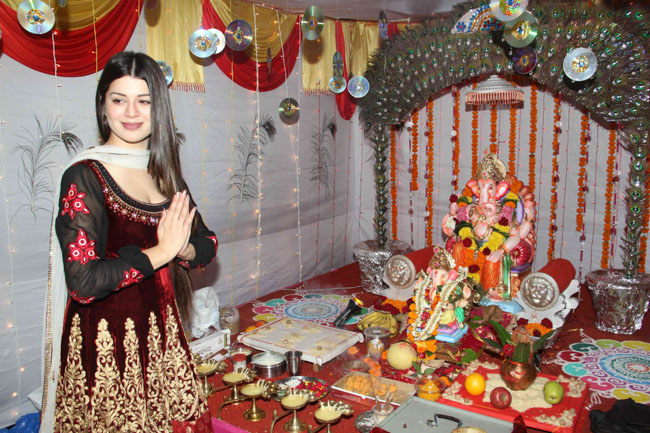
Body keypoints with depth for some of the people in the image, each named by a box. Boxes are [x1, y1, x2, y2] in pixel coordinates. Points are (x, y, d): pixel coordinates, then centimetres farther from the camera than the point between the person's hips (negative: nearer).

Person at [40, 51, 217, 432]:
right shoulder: (85, 176, -14)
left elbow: (208, 244, 8)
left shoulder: (164, 171, 5)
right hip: (105, 345, -5)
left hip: (162, 335, 6)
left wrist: (182, 248, -13)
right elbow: (81, 281, -21)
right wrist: (160, 252, -17)